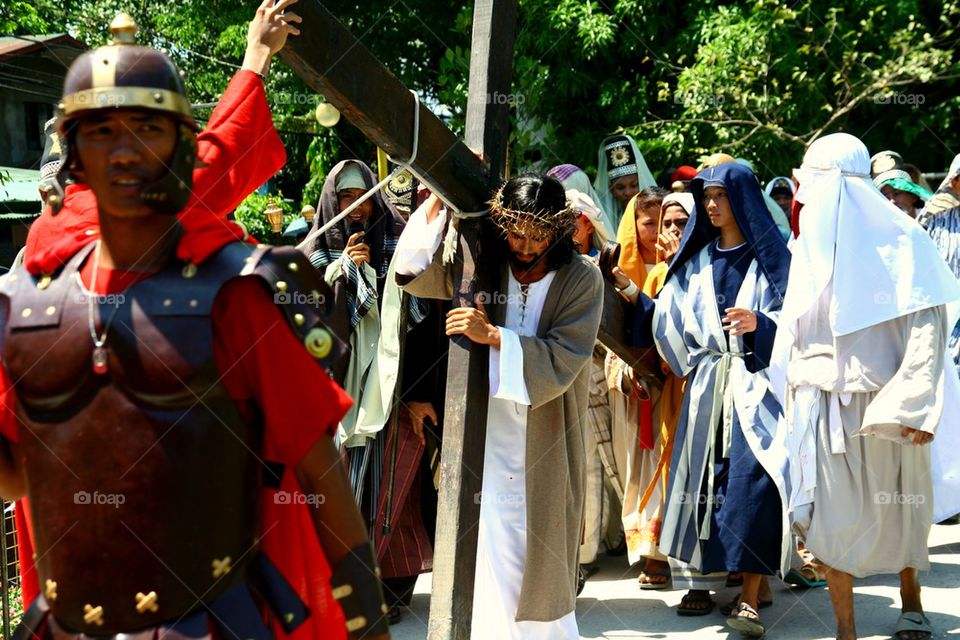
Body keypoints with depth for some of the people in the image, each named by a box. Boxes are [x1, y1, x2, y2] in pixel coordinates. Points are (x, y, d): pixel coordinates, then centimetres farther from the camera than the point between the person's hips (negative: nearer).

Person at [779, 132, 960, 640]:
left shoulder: (897, 237, -7)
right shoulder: (813, 243, 11)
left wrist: (914, 403, -22)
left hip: (883, 402, -4)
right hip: (823, 404, 4)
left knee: (899, 508, 11)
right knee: (833, 516, 1)